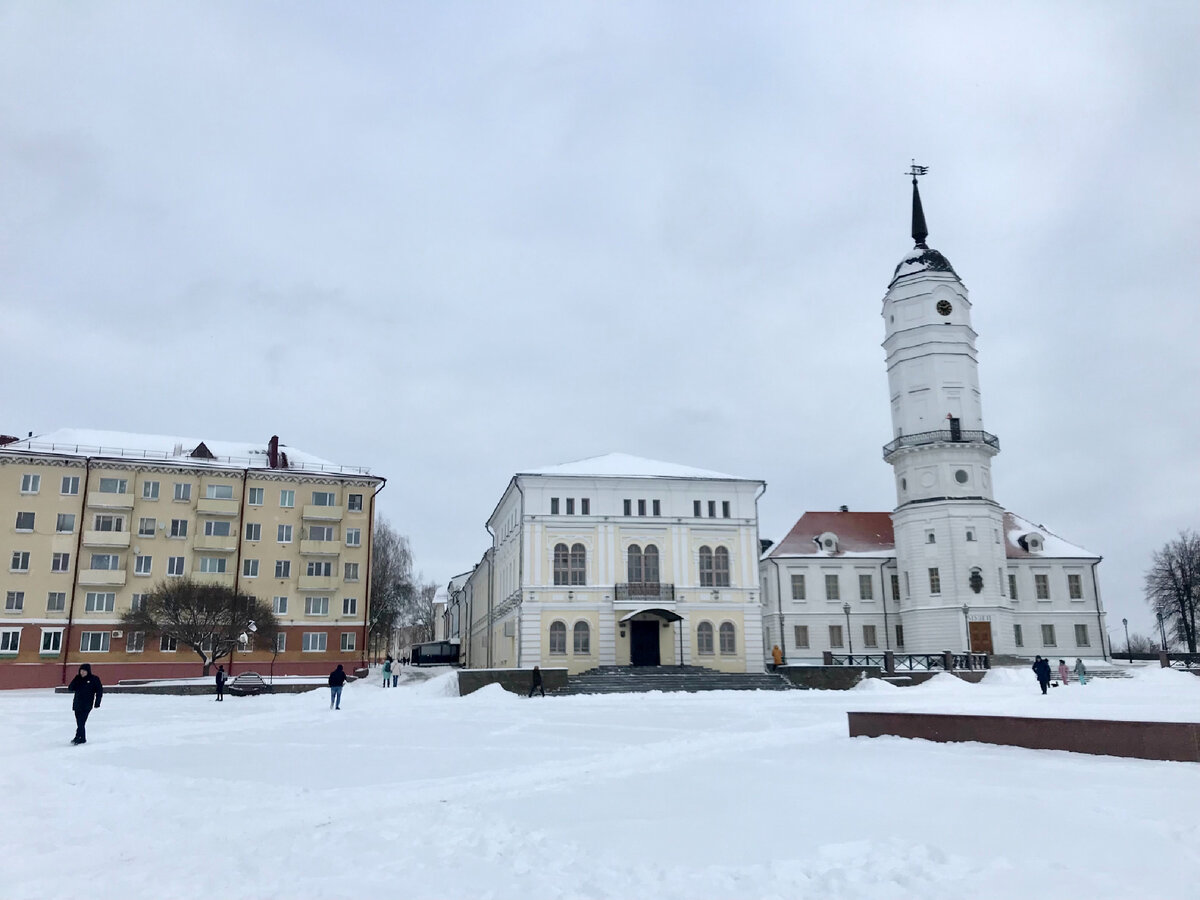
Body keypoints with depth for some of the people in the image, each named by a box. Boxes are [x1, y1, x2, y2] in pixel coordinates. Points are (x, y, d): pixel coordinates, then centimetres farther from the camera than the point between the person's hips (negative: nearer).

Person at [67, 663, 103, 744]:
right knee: (79, 723, 7)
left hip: (87, 705, -5)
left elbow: (99, 691, -1)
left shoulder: (94, 679, -3)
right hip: (77, 704, 5)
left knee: (81, 722, -13)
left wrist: (97, 703, -5)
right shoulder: (77, 678, 9)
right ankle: (83, 739, 15)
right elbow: (70, 688, 7)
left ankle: (78, 737, -13)